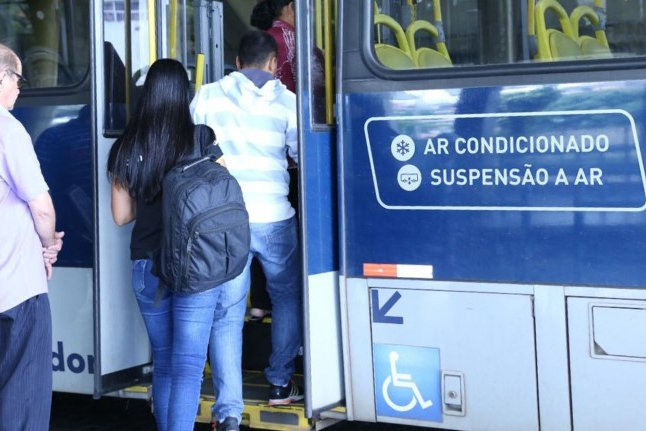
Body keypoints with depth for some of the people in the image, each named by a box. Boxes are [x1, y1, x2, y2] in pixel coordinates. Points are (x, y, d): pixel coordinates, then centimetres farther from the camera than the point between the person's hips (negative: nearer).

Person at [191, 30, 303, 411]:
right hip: (274, 218, 0)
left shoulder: (208, 96, 3)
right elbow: (303, 154, 6)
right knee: (287, 297, 22)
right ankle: (280, 384, 25)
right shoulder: (285, 100, 1)